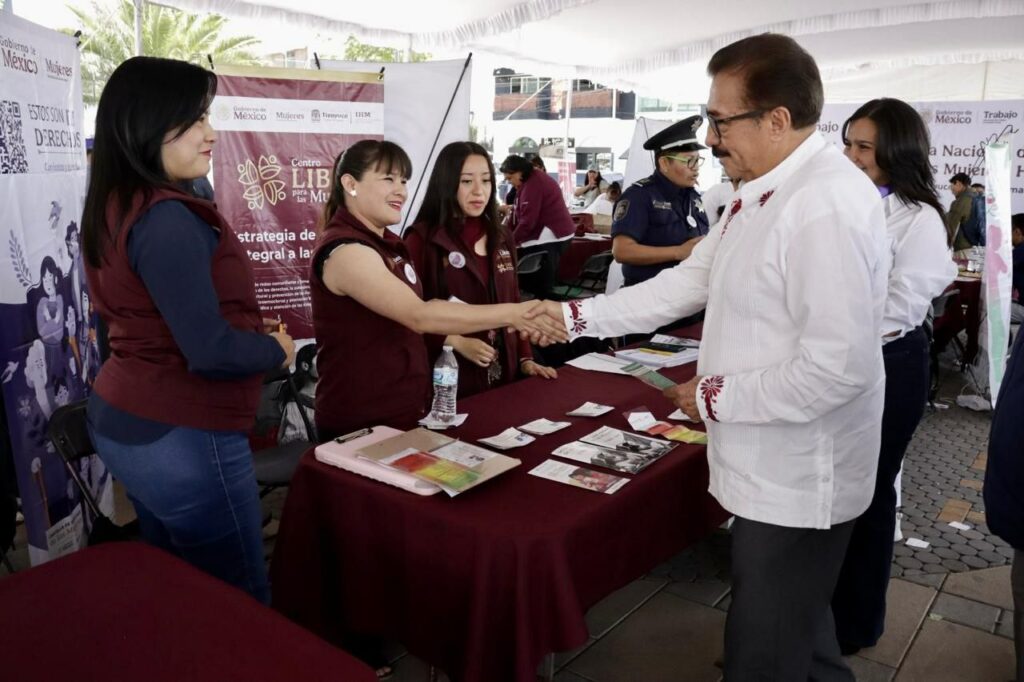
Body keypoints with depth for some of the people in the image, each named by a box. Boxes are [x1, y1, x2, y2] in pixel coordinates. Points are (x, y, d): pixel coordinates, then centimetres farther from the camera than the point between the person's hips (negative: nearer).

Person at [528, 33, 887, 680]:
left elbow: (840, 365, -30)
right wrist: (576, 316, 8)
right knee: (797, 627, 29)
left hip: (796, 481, -9)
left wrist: (716, 397, -18)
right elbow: (686, 283, 11)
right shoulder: (762, 194, 8)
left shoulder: (828, 205, -26)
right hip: (768, 465, 9)